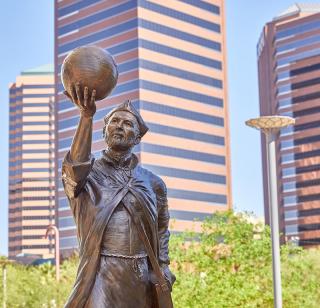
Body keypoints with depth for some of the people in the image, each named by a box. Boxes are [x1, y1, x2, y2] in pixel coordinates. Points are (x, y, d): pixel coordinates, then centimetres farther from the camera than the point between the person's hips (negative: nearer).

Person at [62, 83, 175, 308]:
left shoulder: (153, 183, 13)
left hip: (142, 281, 3)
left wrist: (163, 268, 10)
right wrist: (87, 116, -29)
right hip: (100, 277, -3)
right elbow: (76, 169, -21)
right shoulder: (88, 173, 5)